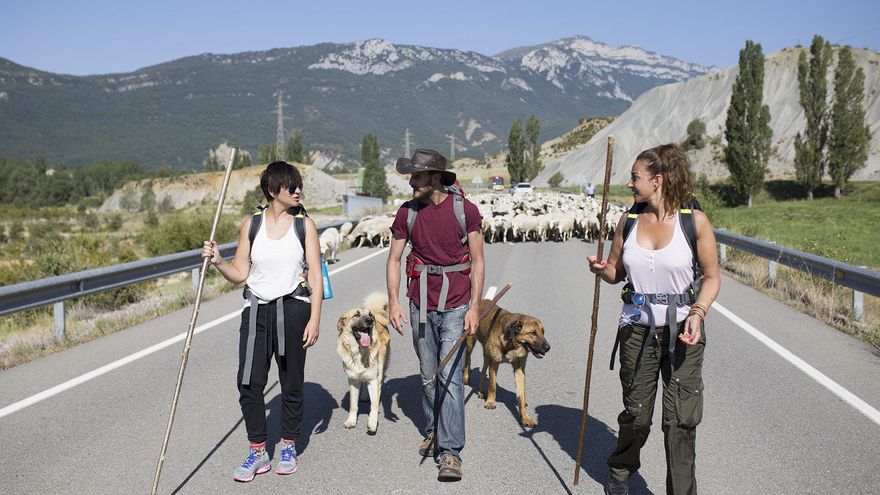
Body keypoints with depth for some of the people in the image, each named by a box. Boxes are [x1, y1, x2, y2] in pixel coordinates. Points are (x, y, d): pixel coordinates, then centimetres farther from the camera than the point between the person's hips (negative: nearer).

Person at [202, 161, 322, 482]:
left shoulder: (304, 224, -1)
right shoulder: (251, 224, 3)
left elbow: (315, 277, -2)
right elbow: (240, 274, 4)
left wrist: (314, 320, -7)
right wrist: (218, 262, -14)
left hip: (293, 309, -1)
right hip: (256, 310, 1)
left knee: (291, 381, 7)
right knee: (249, 382, -3)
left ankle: (289, 446, 25)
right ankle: (258, 452, 11)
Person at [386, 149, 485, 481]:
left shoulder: (465, 210, -6)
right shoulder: (407, 213, 1)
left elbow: (477, 262, -2)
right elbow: (393, 259, 6)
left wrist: (474, 307, -9)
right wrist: (393, 302, -5)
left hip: (455, 306, -3)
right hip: (421, 304, 3)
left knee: (450, 376, -8)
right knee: (428, 376, 12)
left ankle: (450, 451, -2)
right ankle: (433, 431, 32)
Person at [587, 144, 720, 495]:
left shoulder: (694, 221, -7)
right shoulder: (629, 221, 3)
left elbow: (712, 278, -1)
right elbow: (616, 272, 13)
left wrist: (697, 312, -17)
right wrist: (602, 269, -10)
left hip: (682, 331, -2)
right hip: (637, 330, 3)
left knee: (681, 420, -1)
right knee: (636, 414, 12)